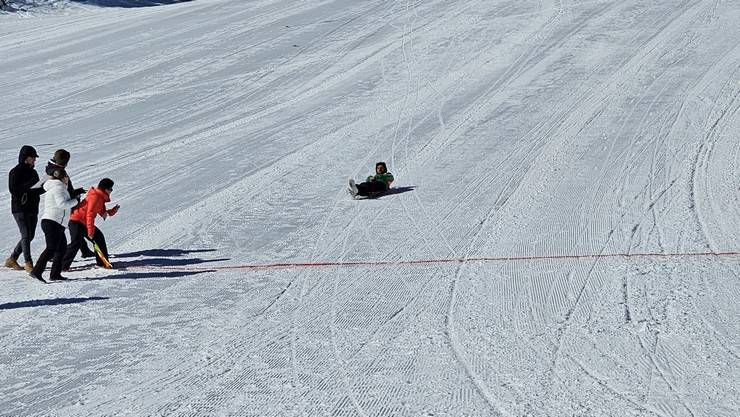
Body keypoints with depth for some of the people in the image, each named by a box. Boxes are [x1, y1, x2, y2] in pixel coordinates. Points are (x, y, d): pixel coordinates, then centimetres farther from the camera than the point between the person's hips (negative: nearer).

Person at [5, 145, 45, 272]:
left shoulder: (33, 172, 16)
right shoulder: (16, 172, -7)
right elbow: (13, 189, -17)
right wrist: (29, 185, -24)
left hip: (32, 209, 8)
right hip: (20, 209, -8)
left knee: (29, 236, 10)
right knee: (26, 235, -12)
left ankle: (12, 259, 21)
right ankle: (28, 263, -12)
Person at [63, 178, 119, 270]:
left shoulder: (101, 197, 12)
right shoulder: (95, 197, -18)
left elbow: (102, 212, 18)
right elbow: (90, 214, -23)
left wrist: (113, 211, -1)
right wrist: (90, 231, -24)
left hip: (85, 223, 10)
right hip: (77, 222, -10)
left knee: (99, 237, 10)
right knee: (76, 243, -18)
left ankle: (102, 262, 16)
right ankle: (63, 265, -17)